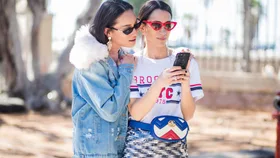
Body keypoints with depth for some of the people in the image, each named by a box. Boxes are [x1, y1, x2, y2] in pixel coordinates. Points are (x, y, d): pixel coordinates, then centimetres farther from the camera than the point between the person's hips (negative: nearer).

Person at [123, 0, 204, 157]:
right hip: (139, 145, -1)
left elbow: (188, 115, -4)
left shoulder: (186, 61, -2)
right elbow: (135, 113, -13)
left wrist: (185, 83, -21)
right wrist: (159, 83, -25)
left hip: (175, 144, 1)